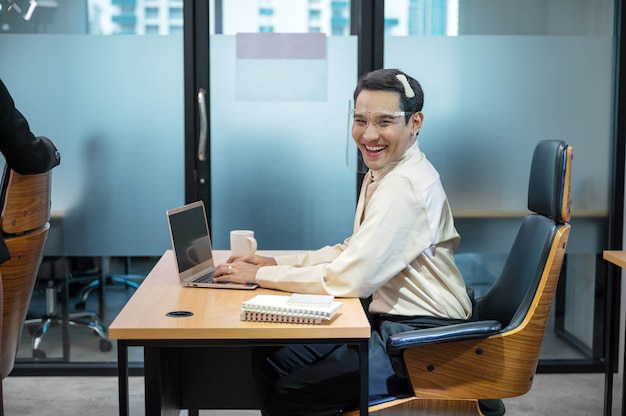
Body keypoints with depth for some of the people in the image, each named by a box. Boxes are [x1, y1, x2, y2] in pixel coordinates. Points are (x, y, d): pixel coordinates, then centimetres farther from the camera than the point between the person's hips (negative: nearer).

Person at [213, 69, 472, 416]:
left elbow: (353, 278, -25)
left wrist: (261, 275, -15)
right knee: (270, 357, 5)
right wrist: (276, 262, 6)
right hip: (390, 321, 9)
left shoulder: (406, 185, -22)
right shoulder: (381, 173, 8)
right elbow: (354, 250, 16)